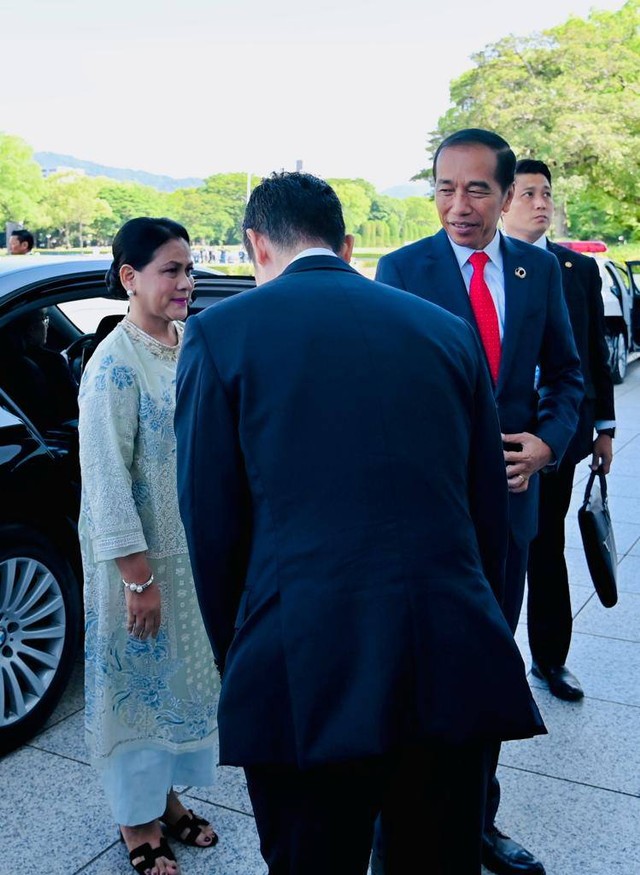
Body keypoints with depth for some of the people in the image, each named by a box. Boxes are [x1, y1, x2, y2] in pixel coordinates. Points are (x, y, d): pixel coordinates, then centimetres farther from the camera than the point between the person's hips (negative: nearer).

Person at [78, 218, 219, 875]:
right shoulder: (114, 364, -19)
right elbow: (107, 479, -19)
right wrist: (139, 578, -19)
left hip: (196, 551, 7)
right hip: (141, 558, -7)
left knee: (182, 675, 19)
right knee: (137, 681, 10)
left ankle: (167, 796, 39)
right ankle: (137, 822, 29)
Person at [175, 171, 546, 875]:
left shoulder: (220, 333, 0)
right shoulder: (449, 330, 10)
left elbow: (213, 528, -1)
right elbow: (488, 512, 11)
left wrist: (238, 665, 11)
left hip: (306, 674, -3)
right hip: (454, 666, 4)